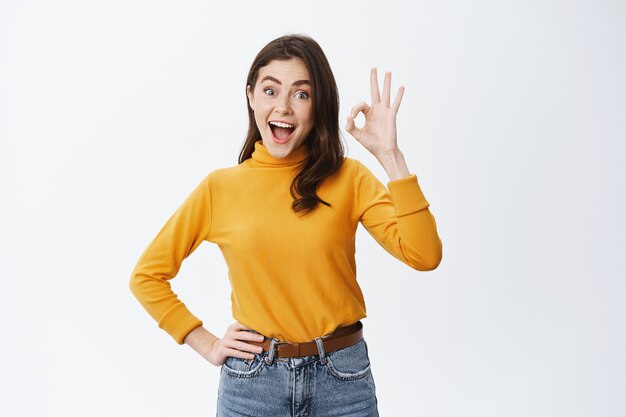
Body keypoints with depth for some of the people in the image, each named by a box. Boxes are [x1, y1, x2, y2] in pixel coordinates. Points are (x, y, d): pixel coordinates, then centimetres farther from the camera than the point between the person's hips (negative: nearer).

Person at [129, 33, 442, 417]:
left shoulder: (348, 178, -4)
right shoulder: (219, 188, -3)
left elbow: (424, 255, -17)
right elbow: (147, 275, 6)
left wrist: (390, 155, -21)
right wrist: (206, 344, -1)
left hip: (343, 378, 1)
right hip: (252, 380, 0)